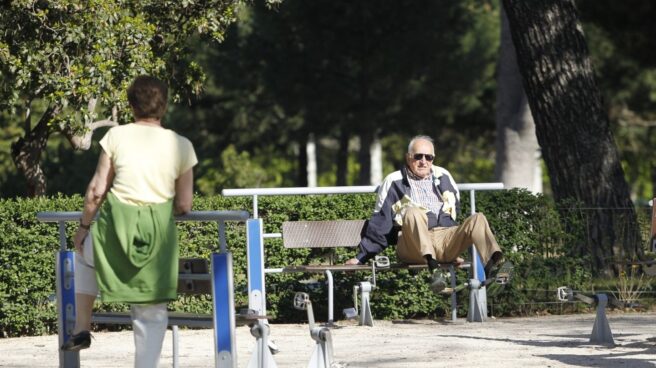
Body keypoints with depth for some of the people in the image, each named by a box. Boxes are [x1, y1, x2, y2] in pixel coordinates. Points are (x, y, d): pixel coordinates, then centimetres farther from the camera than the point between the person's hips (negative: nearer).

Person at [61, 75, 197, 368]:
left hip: (116, 226, 0)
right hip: (158, 234, 0)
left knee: (85, 255, 34)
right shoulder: (180, 146, 2)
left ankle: (82, 328, 30)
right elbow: (184, 206, 4)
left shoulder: (116, 136, -1)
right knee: (152, 314, 9)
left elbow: (96, 190, 0)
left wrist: (84, 226, 15)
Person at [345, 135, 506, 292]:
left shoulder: (443, 176, 26)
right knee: (412, 212, -36)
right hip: (414, 248, -4)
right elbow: (380, 223, 13)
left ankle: (492, 263, -50)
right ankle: (433, 267, -57)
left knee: (478, 219, -22)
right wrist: (361, 256, 7)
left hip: (445, 238, 4)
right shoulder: (394, 182, 14)